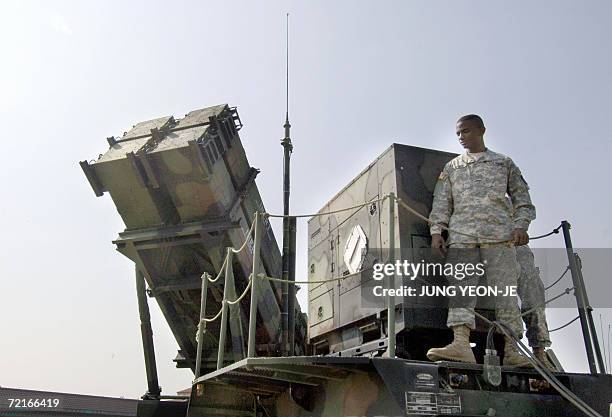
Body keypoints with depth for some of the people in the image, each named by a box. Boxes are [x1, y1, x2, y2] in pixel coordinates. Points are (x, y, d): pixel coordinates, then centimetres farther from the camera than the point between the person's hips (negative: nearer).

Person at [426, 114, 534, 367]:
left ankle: (511, 350, -7)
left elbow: (522, 199, 16)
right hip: (462, 234, 1)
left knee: (505, 289, -8)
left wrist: (520, 226, -1)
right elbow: (441, 203, 14)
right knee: (461, 287, -14)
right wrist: (436, 231, 1)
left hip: (500, 235, -1)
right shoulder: (451, 168, 23)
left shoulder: (504, 163, 20)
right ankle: (461, 343, -24)